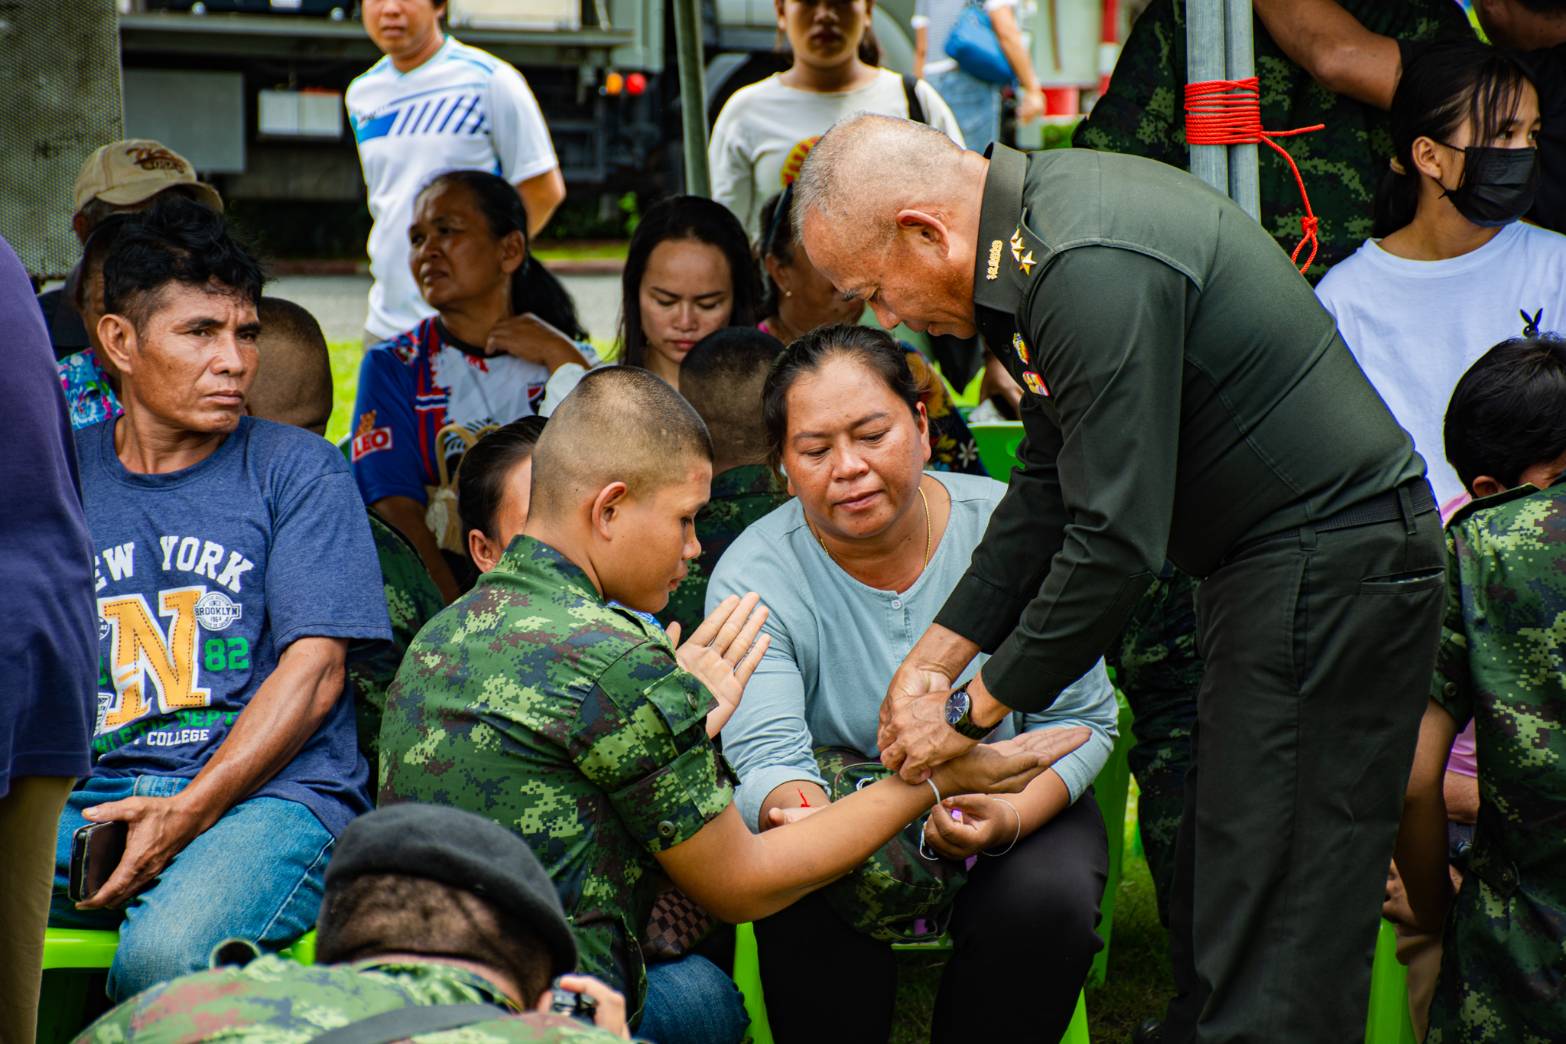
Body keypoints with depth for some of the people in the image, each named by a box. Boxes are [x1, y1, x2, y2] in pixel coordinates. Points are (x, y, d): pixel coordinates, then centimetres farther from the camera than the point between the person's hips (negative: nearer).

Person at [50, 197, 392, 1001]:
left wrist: (187, 813, -13)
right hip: (85, 801, 3)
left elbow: (313, 673, 0)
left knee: (164, 959, -35)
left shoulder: (298, 469, 9)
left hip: (270, 792, -3)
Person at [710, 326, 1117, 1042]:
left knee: (1047, 902, -29)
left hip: (1014, 804, 1)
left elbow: (1081, 721, -7)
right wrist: (799, 813, -49)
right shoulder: (752, 580, -13)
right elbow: (769, 758, -23)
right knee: (805, 911, -31)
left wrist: (1010, 818, -28)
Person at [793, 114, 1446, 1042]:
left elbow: (1118, 540, -25)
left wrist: (974, 709, -13)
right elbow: (1051, 484, 14)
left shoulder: (1094, 271, -24)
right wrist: (936, 656, 11)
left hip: (1329, 565, -10)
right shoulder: (1042, 210, 7)